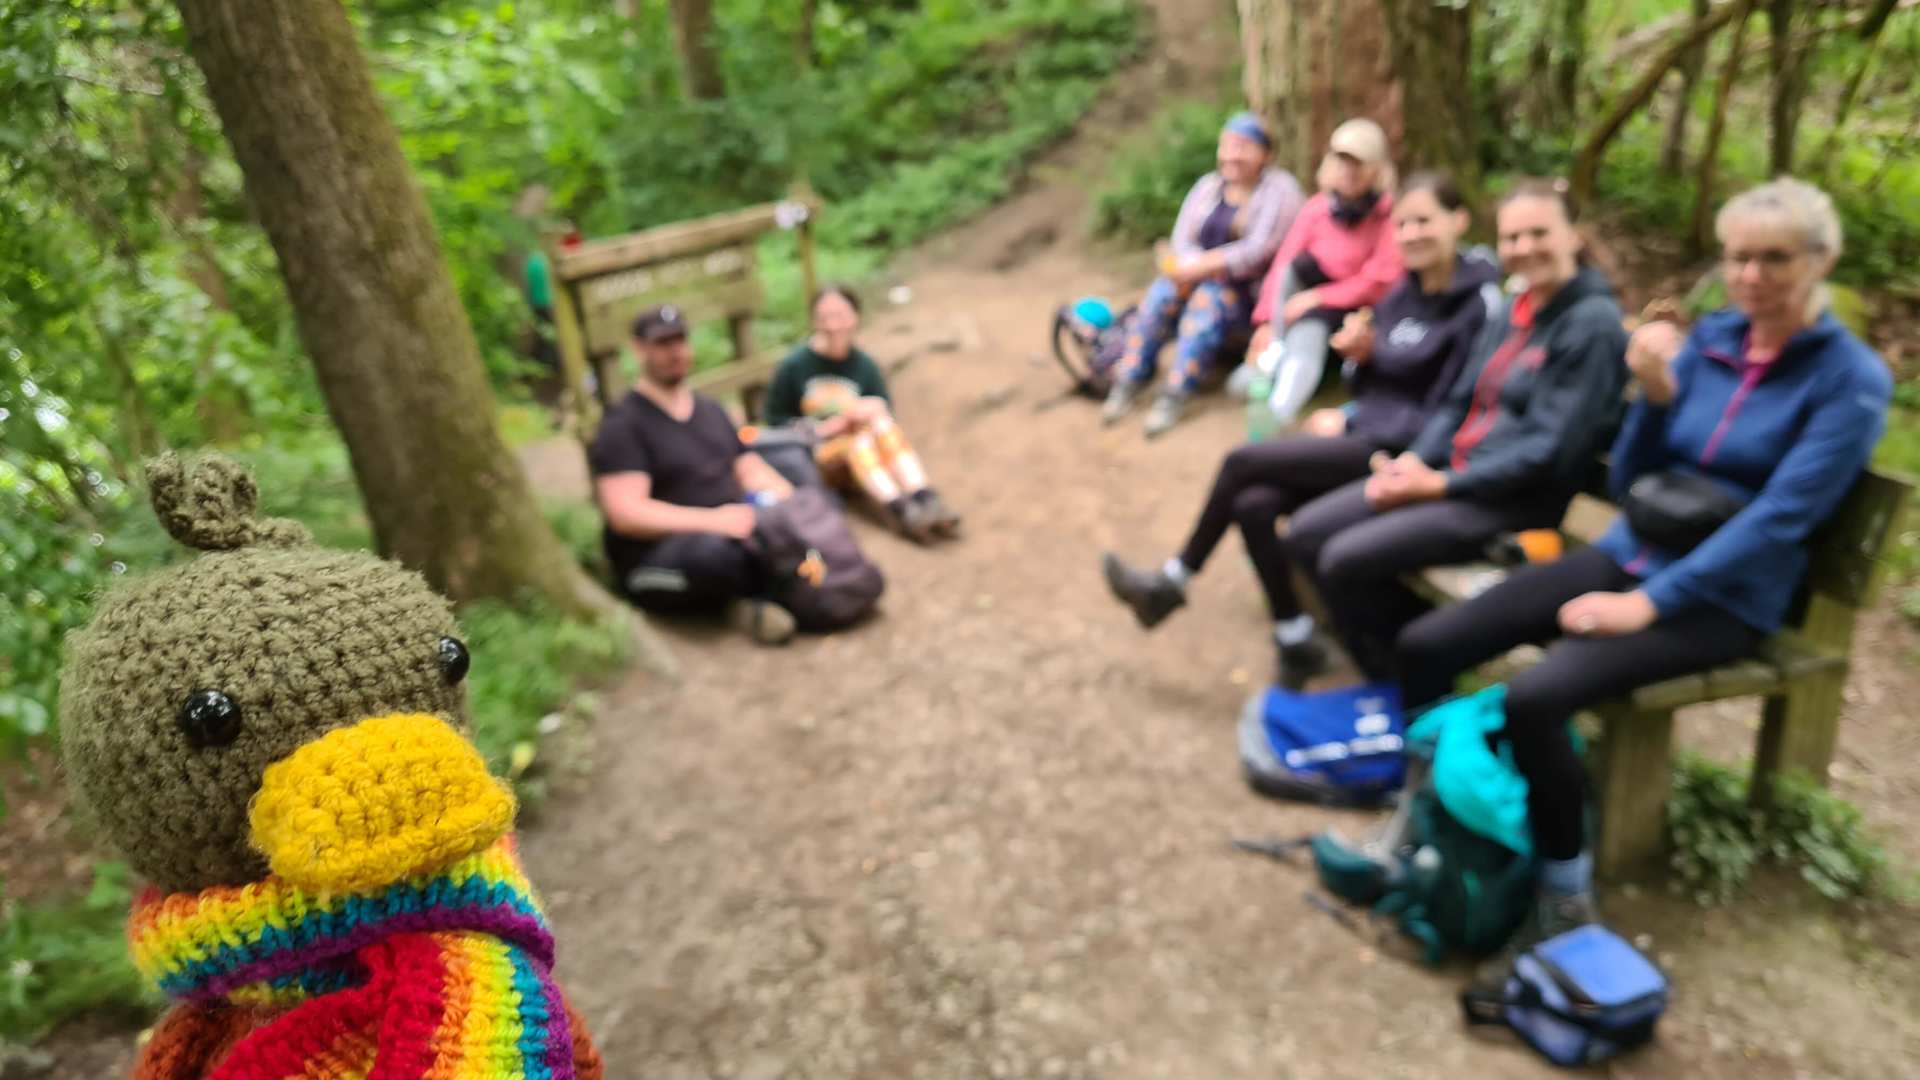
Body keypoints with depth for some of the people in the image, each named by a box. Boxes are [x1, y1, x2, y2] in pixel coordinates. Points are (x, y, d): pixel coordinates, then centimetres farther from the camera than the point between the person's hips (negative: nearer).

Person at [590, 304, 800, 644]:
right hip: (658, 561, -6)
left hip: (732, 535, 6)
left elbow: (751, 470, 17)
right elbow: (625, 513, -16)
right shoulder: (622, 425, -4)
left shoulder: (710, 409, 20)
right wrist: (713, 520, -26)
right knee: (713, 551, -41)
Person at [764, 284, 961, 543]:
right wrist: (818, 429, -13)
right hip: (817, 455, -2)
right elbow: (775, 417, 0)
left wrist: (872, 409, -19)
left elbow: (885, 407, 5)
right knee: (860, 439, -33)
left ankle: (926, 500, -43)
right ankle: (900, 511, -54)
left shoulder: (865, 365, 5)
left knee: (884, 426, -29)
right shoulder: (793, 366, -2)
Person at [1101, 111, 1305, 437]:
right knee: (1164, 289, -24)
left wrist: (1198, 267, -23)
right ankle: (1129, 383, -25)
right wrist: (1198, 267, -20)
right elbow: (1182, 241, 3)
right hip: (1204, 280, 5)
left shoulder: (1280, 189, -4)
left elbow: (1258, 251, -17)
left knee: (1209, 299, -34)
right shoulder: (1208, 185, 13)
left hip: (1252, 295, -5)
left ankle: (1175, 395, -36)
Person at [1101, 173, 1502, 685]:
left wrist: (1349, 423, -12)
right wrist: (1362, 355, -6)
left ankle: (1173, 583, 4)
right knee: (1253, 503, -18)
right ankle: (1294, 642, -6)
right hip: (1367, 434, 7)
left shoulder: (1480, 305, -11)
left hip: (1404, 453, -7)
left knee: (1243, 461, -14)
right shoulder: (1405, 292, 11)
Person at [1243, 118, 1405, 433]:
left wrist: (1319, 297, -23)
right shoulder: (1316, 208, 2)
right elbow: (1283, 265, -6)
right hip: (1309, 304, 4)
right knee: (1298, 265, -25)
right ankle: (1270, 362, -30)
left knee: (1309, 327, -34)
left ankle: (1276, 415, -51)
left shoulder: (1389, 216, -7)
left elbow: (1381, 281, -15)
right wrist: (1266, 321, -18)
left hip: (1356, 311, -4)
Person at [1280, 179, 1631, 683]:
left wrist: (1441, 485, -18)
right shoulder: (1511, 312, 12)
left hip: (1514, 500, -8)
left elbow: (1552, 450, -19)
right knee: (1305, 533, -2)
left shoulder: (1593, 323, -13)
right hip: (1451, 470, 8)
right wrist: (1416, 459, -5)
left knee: (1345, 560, -22)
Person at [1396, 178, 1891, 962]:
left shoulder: (1851, 380, -8)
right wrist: (1655, 396, -12)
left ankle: (1565, 884, -7)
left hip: (1721, 598, -5)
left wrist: (1650, 603, -22)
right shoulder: (1709, 338, 6)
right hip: (1629, 554, 6)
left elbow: (1779, 519, -17)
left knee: (1534, 698, -30)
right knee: (1424, 645, -10)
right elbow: (1628, 483, 6)